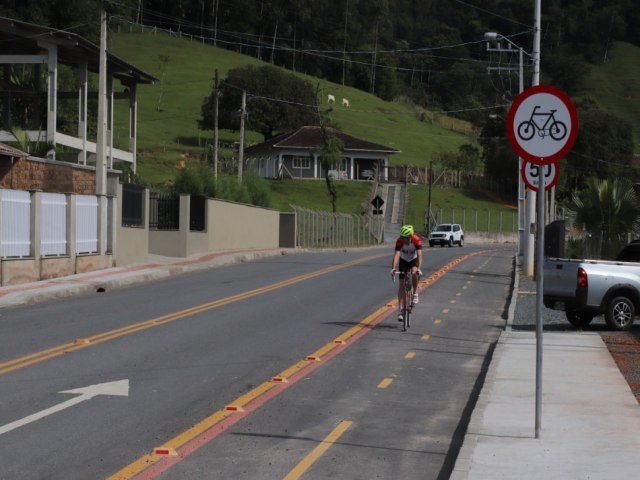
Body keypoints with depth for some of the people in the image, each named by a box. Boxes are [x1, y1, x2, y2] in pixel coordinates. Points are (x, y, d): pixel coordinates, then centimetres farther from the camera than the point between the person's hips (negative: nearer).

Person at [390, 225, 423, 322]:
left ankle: (415, 293, -10)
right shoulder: (399, 241, -30)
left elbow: (419, 255, -39)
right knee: (401, 284, -6)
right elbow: (396, 254, -39)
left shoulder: (417, 240, -32)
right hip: (403, 260, 1)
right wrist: (393, 268, -54)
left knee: (414, 273, -34)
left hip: (414, 259, -1)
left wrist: (419, 269, -53)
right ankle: (400, 309, -2)